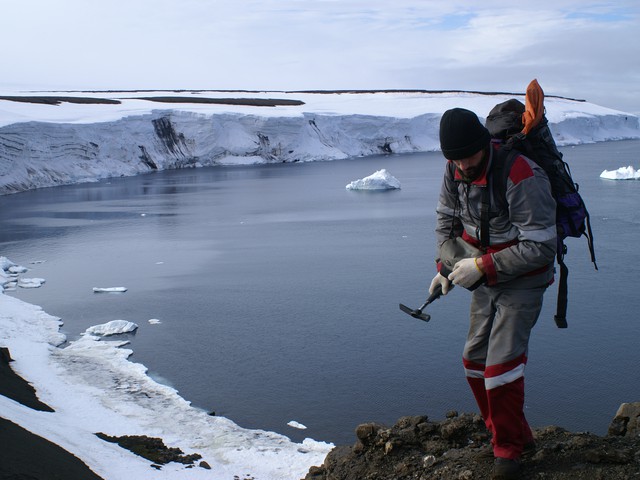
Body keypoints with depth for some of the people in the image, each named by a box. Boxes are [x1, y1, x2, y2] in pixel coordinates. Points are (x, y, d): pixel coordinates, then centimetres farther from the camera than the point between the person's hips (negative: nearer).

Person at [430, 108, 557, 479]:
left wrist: (482, 266, -28)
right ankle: (514, 434, 32)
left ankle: (509, 450, 7)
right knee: (475, 359, 12)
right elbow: (447, 218, 8)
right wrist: (446, 264, -5)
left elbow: (540, 248, -28)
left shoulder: (522, 179, -30)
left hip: (522, 281, -7)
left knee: (502, 363, -12)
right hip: (486, 278, 8)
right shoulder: (456, 170, -7)